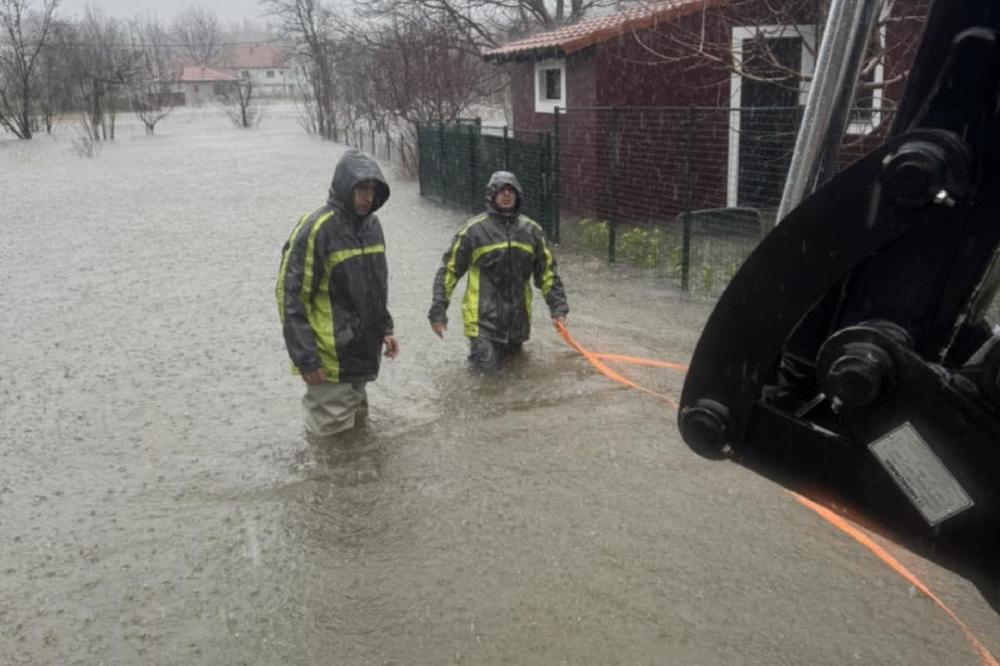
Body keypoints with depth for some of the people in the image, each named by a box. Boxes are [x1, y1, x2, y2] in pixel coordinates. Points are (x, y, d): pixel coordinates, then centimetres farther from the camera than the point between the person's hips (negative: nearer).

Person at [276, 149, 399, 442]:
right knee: (332, 430, 1)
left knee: (355, 424, 22)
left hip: (362, 351, 8)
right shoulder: (316, 229, -18)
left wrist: (385, 328, 15)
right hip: (330, 357, -7)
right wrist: (306, 358, -19)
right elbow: (290, 297, -18)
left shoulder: (371, 225, 6)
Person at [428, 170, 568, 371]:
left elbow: (547, 271, 10)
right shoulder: (474, 230, -9)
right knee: (487, 365, -7)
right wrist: (438, 311, -7)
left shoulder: (531, 230, 3)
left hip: (517, 316, 4)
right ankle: (480, 344, 25)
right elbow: (449, 270, -4)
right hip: (484, 316, -4)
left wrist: (558, 306, 3)